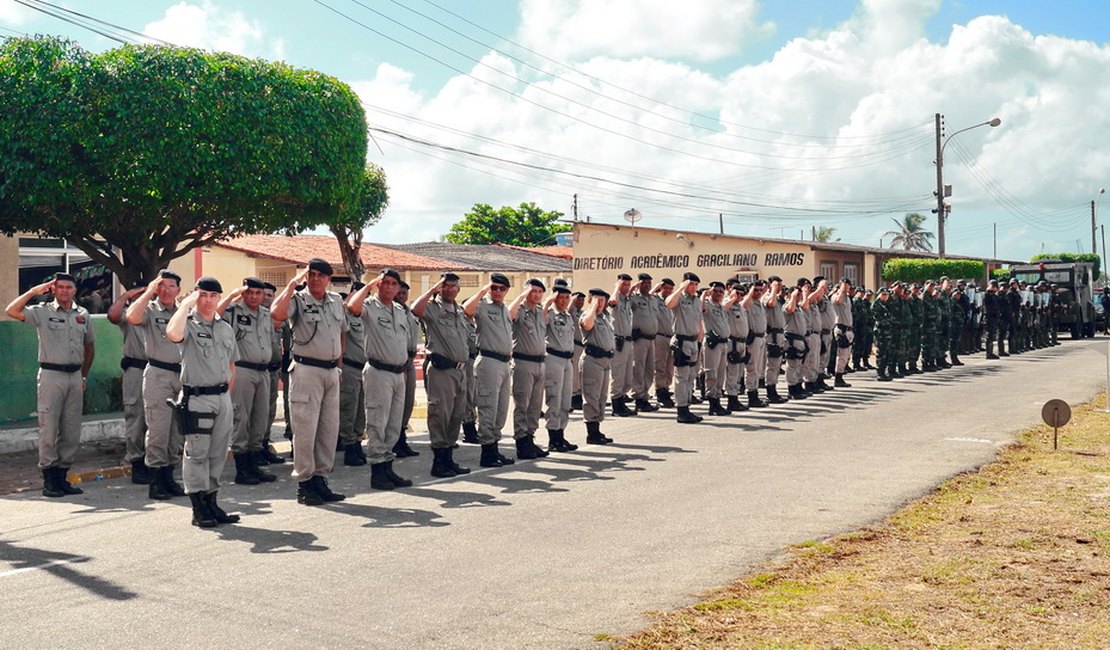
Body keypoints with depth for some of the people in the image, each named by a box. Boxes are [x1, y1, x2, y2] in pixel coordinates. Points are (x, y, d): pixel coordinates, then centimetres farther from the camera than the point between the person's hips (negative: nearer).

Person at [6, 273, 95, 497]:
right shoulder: (43, 312, 0)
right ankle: (49, 479, 0)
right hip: (51, 375, -4)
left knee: (71, 431, 6)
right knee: (49, 429, -4)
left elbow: (89, 346, 21)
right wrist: (34, 291, -10)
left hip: (75, 376, 5)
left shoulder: (83, 314, 12)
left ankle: (62, 476, 14)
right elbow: (12, 311, -15)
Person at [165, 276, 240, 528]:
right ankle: (199, 509, 0)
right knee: (197, 454, -4)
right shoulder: (189, 324, -5)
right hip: (196, 397, -6)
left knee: (217, 454, 10)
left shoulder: (226, 328, 15)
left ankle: (211, 502, 18)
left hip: (222, 398, 6)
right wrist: (186, 304, -21)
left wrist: (227, 391, 14)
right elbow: (173, 333, -31)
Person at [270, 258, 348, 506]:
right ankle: (304, 483, 2)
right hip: (307, 371, -7)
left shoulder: (336, 301, 13)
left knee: (330, 428, 10)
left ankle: (320, 478, 19)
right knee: (305, 428, -4)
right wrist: (292, 284, -22)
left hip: (331, 371, 7)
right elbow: (276, 313, -27)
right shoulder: (298, 300, -6)